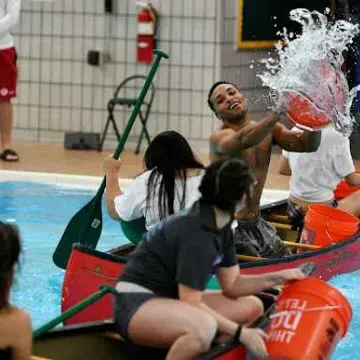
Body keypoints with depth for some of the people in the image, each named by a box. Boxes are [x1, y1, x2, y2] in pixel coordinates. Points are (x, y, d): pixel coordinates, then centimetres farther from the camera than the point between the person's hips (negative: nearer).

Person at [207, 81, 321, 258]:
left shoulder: (268, 130, 3)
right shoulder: (219, 137, -18)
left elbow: (308, 144, -9)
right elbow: (243, 140, -42)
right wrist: (280, 110, -51)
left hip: (257, 224, 7)